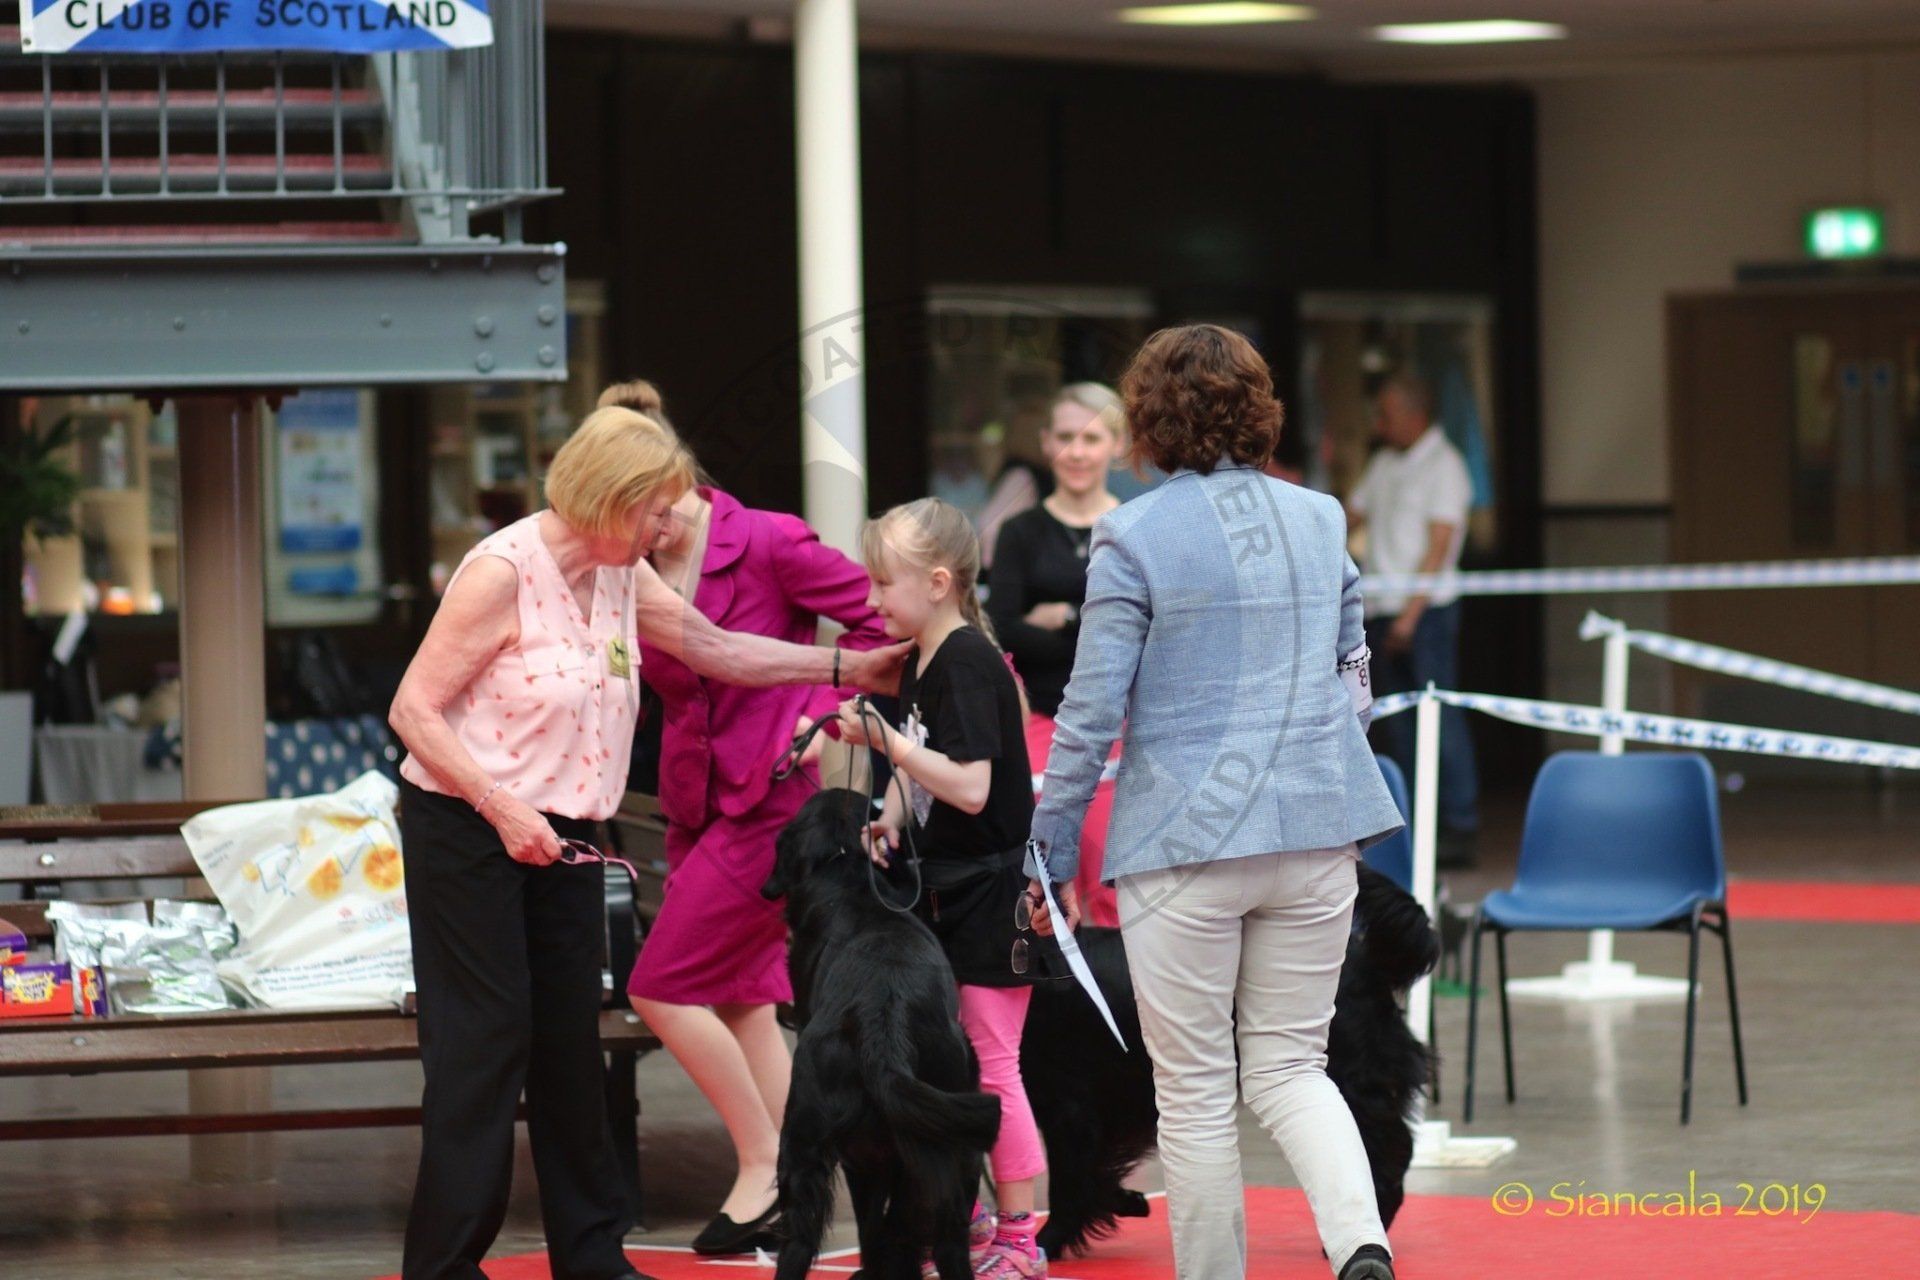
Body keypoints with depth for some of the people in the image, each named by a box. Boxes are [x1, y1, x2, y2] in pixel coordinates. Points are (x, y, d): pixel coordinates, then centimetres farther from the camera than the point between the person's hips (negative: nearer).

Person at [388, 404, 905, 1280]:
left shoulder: (619, 575, 5)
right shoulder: (502, 573, -19)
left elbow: (715, 649, 17)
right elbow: (414, 711, -18)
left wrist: (847, 669, 15)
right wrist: (504, 811, -24)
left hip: (561, 835, 8)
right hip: (467, 834, -8)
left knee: (570, 1043, 10)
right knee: (484, 1043, -9)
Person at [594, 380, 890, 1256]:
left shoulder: (769, 544, -14)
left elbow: (876, 620, -10)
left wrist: (815, 713, -15)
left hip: (765, 800, -7)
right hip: (695, 803, 7)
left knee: (664, 988, -9)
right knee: (741, 996, 9)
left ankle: (764, 1165, 3)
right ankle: (789, 1191, 15)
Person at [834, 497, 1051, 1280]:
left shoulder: (969, 665, -18)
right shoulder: (919, 664, 10)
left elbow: (971, 787, -25)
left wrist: (883, 738, -23)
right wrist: (889, 821, 2)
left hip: (989, 892, -9)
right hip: (941, 891, 9)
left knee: (991, 1066, -4)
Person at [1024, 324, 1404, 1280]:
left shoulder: (1135, 537, -8)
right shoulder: (1319, 519, 8)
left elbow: (1090, 713, -7)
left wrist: (1051, 855, 0)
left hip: (1186, 841, -5)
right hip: (1317, 831, 5)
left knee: (1195, 1087, 6)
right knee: (1289, 1065, 10)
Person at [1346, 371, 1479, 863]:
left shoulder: (1443, 466, -6)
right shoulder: (1385, 464, 17)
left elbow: (1438, 548, -12)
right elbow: (1349, 518, 24)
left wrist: (1410, 613, -17)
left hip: (1426, 611, -8)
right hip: (1382, 611, 8)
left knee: (1441, 716, -10)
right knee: (1398, 725, 7)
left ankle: (1459, 827, -9)